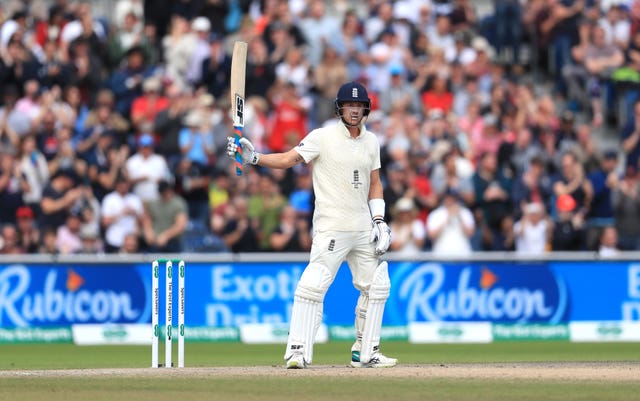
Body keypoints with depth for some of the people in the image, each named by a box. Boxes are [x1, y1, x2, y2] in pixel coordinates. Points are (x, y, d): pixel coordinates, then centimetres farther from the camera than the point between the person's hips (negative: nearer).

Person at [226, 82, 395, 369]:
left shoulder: (371, 142, 10)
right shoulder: (323, 137, -7)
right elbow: (288, 159, -14)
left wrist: (379, 221, 8)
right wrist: (254, 158, -30)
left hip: (363, 228, 6)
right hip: (331, 227, -6)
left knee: (377, 286, 10)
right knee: (313, 285, -18)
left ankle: (365, 353, 21)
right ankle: (298, 351, -16)